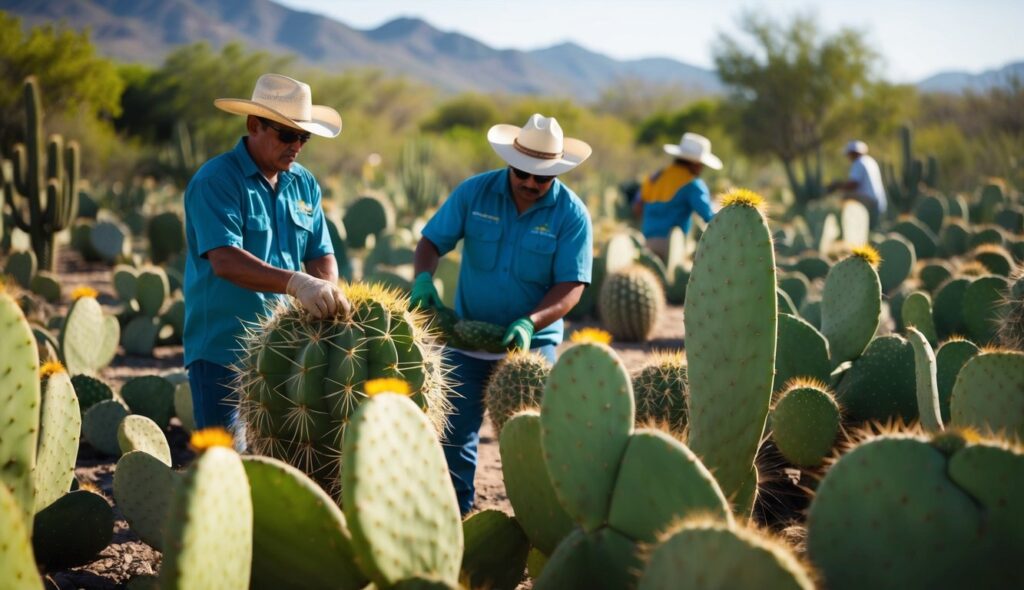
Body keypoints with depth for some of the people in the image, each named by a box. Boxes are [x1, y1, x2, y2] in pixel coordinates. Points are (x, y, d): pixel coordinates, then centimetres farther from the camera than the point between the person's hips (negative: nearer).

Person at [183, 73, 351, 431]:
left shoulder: (304, 184, 10)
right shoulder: (214, 182, -12)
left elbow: (320, 255, 9)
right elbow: (225, 261, -25)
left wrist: (328, 295, -15)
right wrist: (295, 283, -37)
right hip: (223, 351, -6)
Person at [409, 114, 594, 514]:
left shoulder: (571, 215, -11)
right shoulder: (474, 192, -6)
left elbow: (571, 285, -15)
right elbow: (433, 241, -3)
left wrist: (529, 323, -30)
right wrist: (423, 278, -24)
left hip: (532, 343, -2)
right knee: (455, 432, 5)